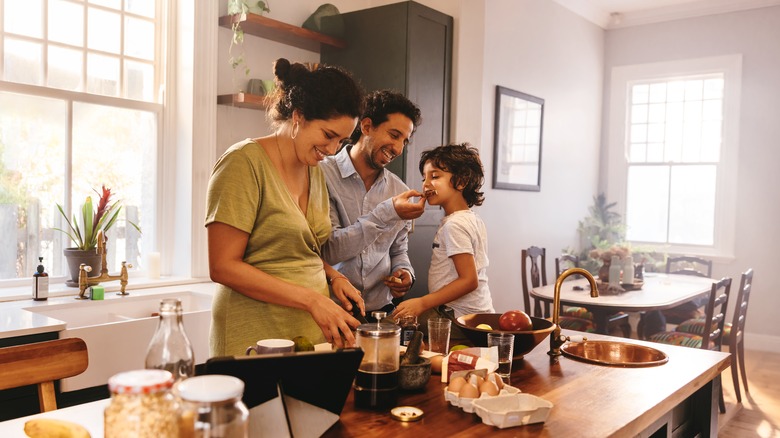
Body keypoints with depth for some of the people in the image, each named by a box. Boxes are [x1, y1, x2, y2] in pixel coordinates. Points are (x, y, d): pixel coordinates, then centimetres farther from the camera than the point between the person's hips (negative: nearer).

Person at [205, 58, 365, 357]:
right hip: (256, 340, -7)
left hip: (313, 333, 7)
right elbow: (223, 267, -17)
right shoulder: (245, 163, -12)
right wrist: (312, 299, -20)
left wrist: (333, 277, 1)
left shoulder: (314, 171, 11)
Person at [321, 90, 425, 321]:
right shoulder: (323, 174, -9)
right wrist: (388, 213, -21)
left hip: (381, 310, 3)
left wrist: (404, 272, -3)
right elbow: (329, 250, -17)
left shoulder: (400, 191, 7)